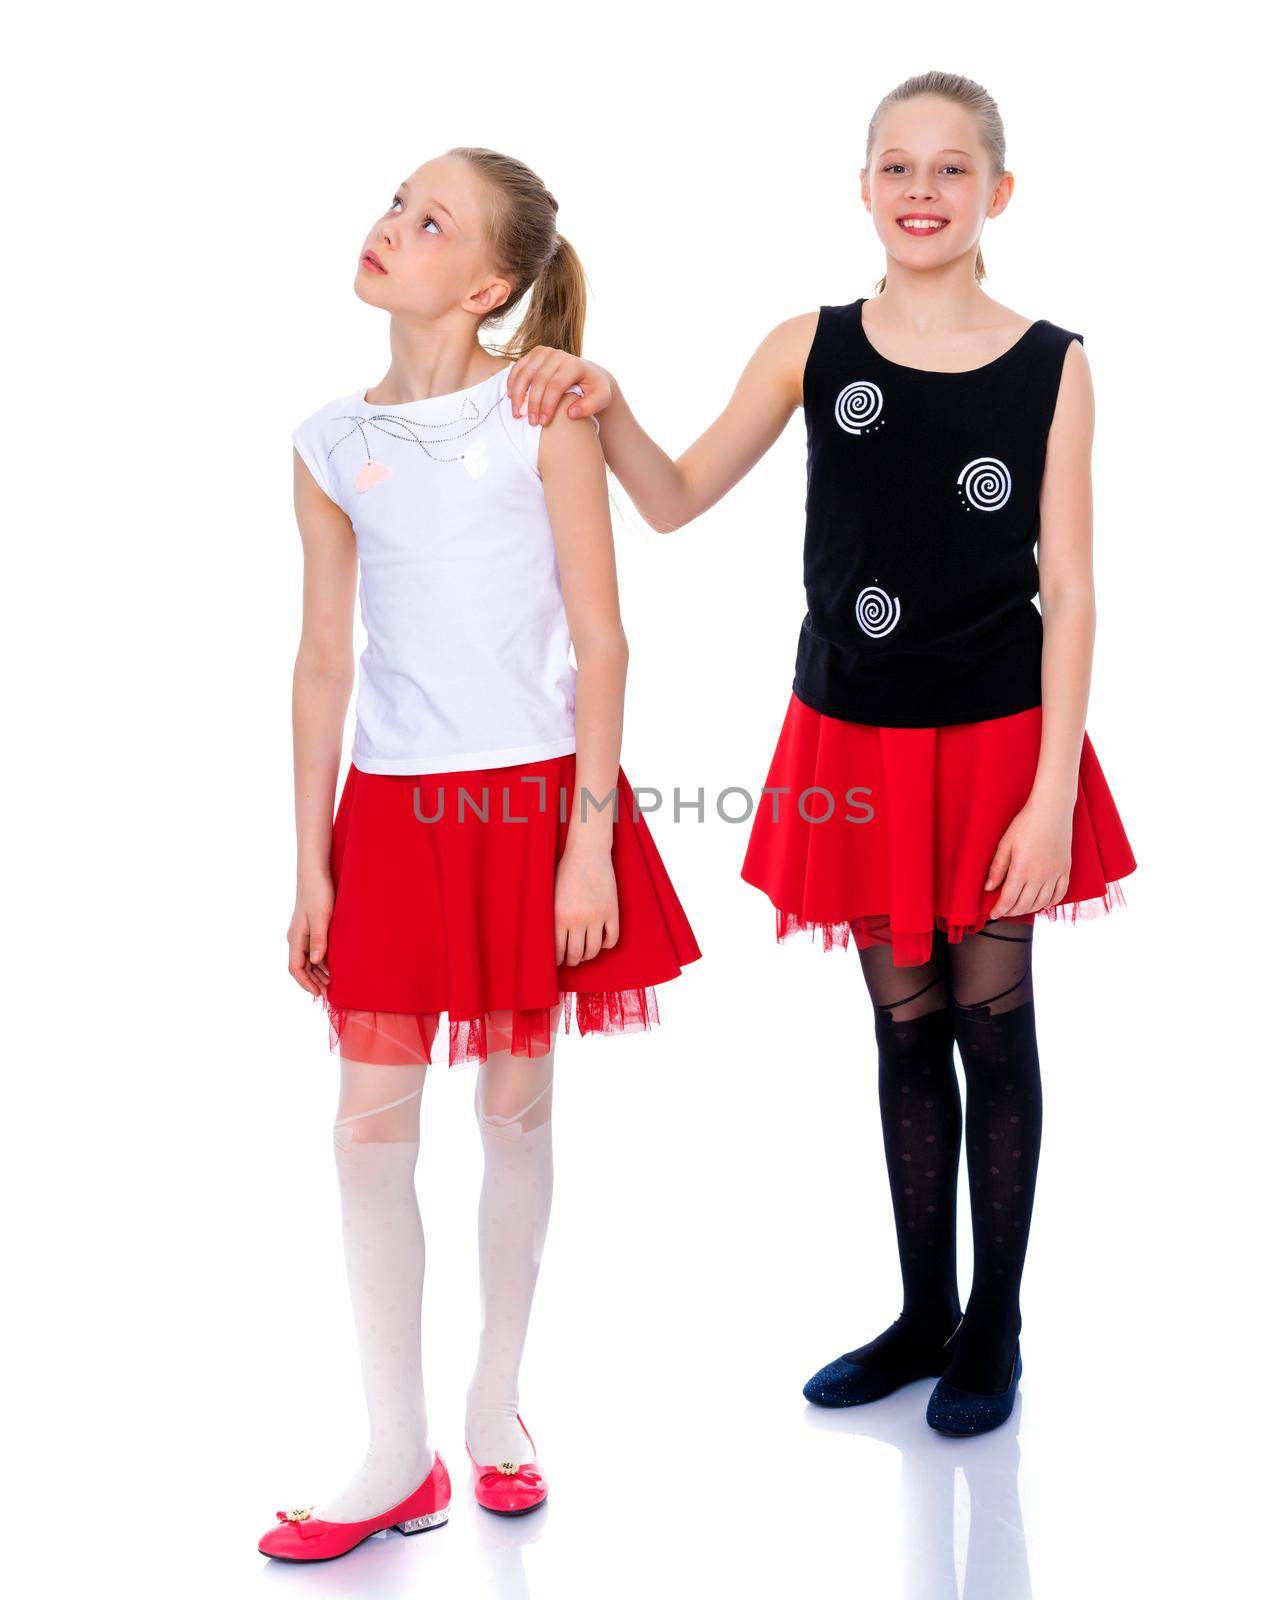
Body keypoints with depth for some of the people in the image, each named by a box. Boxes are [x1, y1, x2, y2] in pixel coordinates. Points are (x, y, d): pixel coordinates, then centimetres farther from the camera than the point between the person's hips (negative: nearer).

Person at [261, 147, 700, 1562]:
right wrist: (311, 861, 6)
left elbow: (599, 639, -6)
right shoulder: (333, 445, 5)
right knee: (372, 1117, 1)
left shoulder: (543, 414, -5)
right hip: (395, 807, 3)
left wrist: (590, 837, -12)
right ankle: (398, 1456, 13)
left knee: (516, 1106, 8)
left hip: (537, 797, -3)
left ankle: (496, 1405, 26)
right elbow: (323, 663, 8)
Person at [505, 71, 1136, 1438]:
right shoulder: (810, 350, -1)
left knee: (991, 1026, 8)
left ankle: (994, 1327, 24)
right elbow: (676, 499, 3)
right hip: (856, 741, 2)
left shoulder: (1051, 364, -5)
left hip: (997, 741, -2)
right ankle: (923, 1314, 29)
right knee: (905, 1028, 13)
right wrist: (604, 405, -18)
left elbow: (1068, 589, -7)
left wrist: (1053, 792, -12)